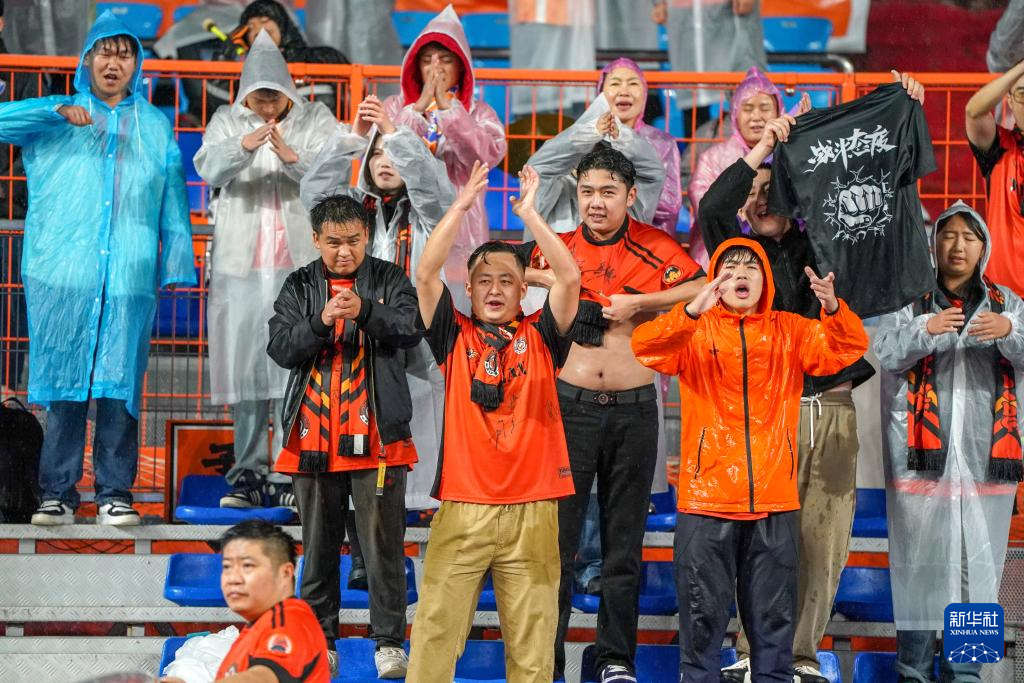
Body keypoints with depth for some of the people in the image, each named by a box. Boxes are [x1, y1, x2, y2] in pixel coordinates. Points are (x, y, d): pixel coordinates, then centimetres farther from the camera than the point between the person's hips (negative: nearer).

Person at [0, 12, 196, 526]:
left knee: (120, 386, -3)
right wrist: (58, 111, -13)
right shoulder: (57, 119, 14)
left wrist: (177, 265, 6)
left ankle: (115, 493, 3)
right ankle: (58, 493, 3)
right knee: (64, 387, -2)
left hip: (130, 278, 1)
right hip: (61, 274, -1)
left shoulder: (155, 127, 18)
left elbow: (173, 202, 15)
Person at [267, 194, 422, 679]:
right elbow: (279, 348, -1)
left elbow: (411, 327, -14)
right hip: (313, 439, 2)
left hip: (376, 438, -2)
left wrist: (365, 311, -33)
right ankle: (320, 639, 18)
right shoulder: (299, 286, 9)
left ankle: (389, 641, 4)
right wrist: (320, 321, -20)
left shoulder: (389, 280, 3)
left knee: (383, 544, -2)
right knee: (318, 546, 10)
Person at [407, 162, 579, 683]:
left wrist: (529, 213, -6)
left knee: (531, 640, 4)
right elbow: (425, 275, -5)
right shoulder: (455, 337, 8)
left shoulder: (540, 337, 9)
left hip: (532, 510, 1)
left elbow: (569, 278, -5)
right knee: (435, 632, -3)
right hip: (462, 507, -1)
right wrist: (461, 207, -7)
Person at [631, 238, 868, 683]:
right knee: (703, 615, 2)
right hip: (707, 496, -2)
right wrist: (693, 311, -33)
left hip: (774, 499, 2)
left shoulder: (789, 331, 10)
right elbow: (644, 346, -15)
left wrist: (833, 308, -25)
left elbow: (848, 349, -3)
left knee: (773, 617, 8)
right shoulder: (694, 331, 3)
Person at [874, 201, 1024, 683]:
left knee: (979, 565, 2)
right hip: (923, 453, -2)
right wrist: (924, 330, -25)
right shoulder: (909, 299, 7)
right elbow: (885, 353, -7)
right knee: (919, 561, -2)